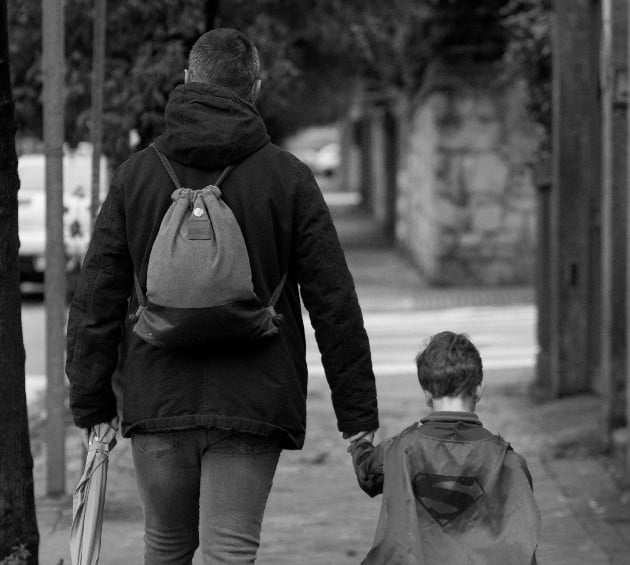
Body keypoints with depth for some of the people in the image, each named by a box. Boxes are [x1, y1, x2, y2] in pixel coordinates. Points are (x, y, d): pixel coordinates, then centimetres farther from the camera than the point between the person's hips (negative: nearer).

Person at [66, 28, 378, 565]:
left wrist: (92, 408, 9)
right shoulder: (288, 178, -1)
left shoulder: (137, 174, 5)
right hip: (253, 404, -2)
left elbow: (97, 300, 3)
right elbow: (335, 304, -2)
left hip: (155, 402, 2)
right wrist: (359, 417, 2)